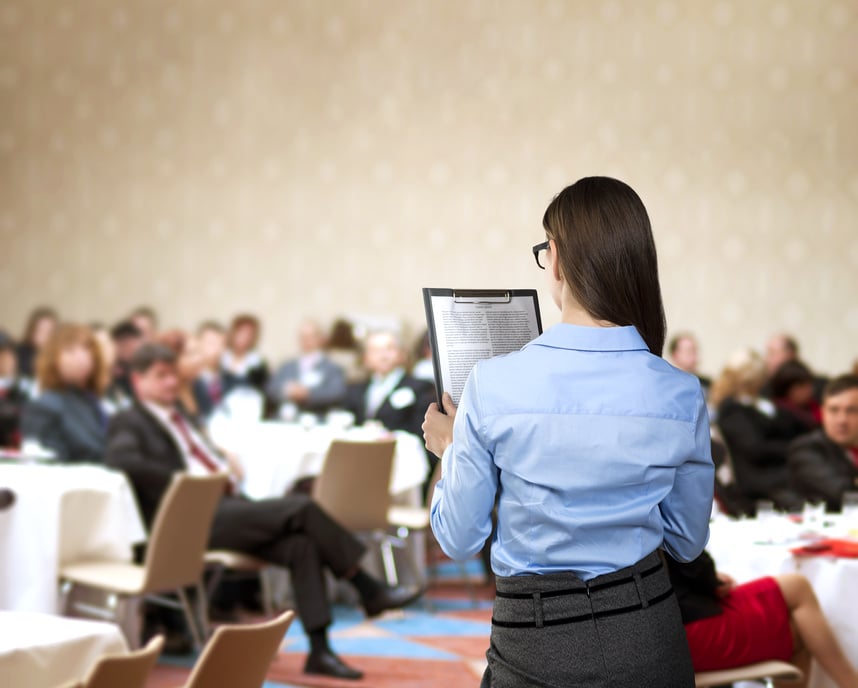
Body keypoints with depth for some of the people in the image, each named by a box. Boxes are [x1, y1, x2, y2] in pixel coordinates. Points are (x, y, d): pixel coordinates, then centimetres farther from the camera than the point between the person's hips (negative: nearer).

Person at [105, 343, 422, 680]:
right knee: (301, 507, -21)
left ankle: (319, 650, -22)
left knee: (301, 544, -20)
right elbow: (120, 460, -17)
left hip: (224, 504, 8)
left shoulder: (180, 418, 28)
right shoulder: (128, 423, 3)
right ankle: (369, 590, -11)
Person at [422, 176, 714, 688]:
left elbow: (458, 539, -6)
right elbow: (688, 541, 4)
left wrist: (449, 450, 12)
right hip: (649, 636, 2)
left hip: (537, 645, -2)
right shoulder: (682, 396, -11)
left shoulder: (493, 386, -17)